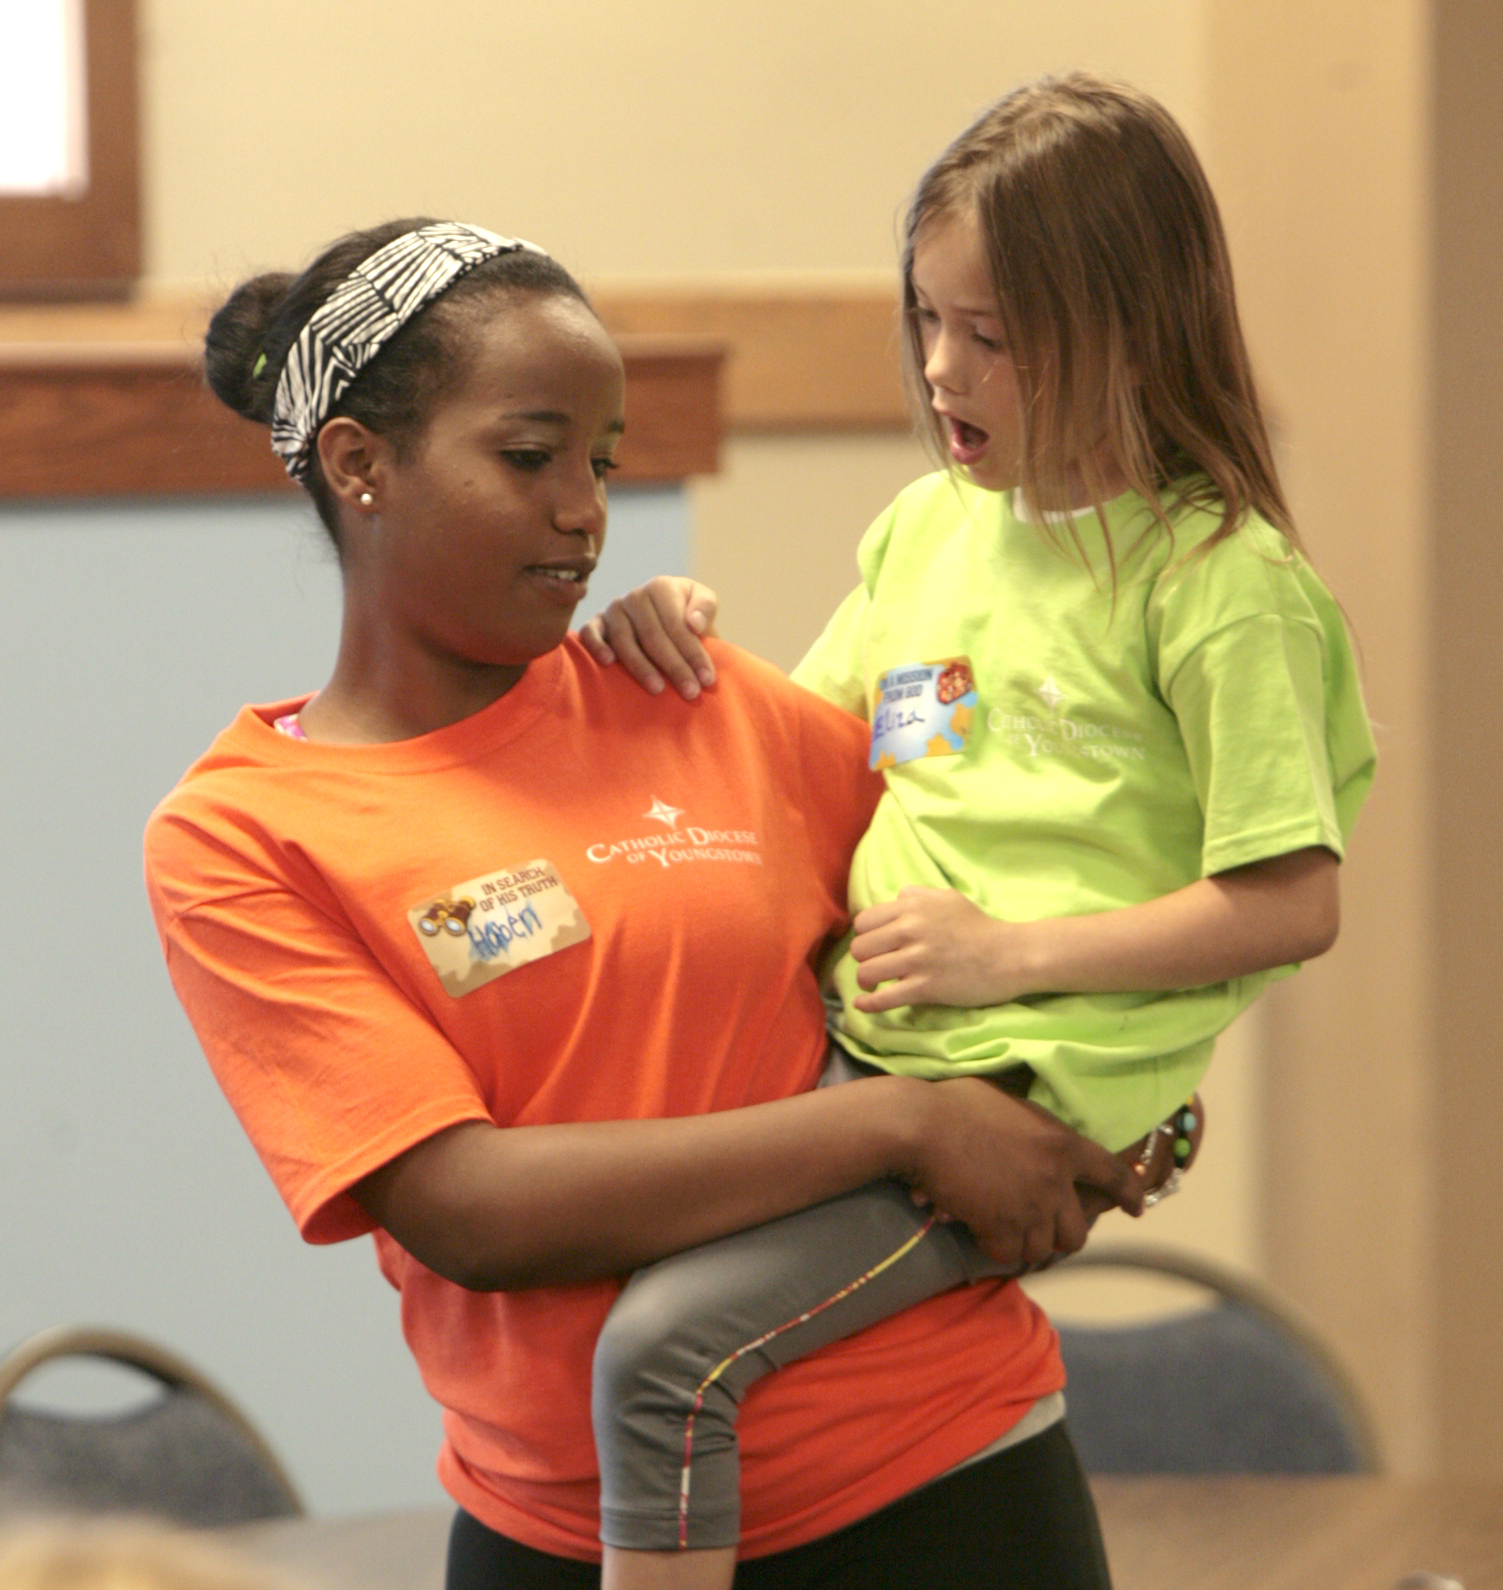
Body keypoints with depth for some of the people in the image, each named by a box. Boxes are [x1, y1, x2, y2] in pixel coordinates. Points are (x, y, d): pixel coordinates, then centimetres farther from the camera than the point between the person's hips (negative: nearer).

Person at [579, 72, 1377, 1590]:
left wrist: (1014, 952, -14)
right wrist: (679, 645, 4)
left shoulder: (1216, 579, -9)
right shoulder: (929, 526, 13)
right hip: (863, 1052, 8)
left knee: (666, 1350, -23)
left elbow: (1291, 905, -11)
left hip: (1025, 1088, -8)